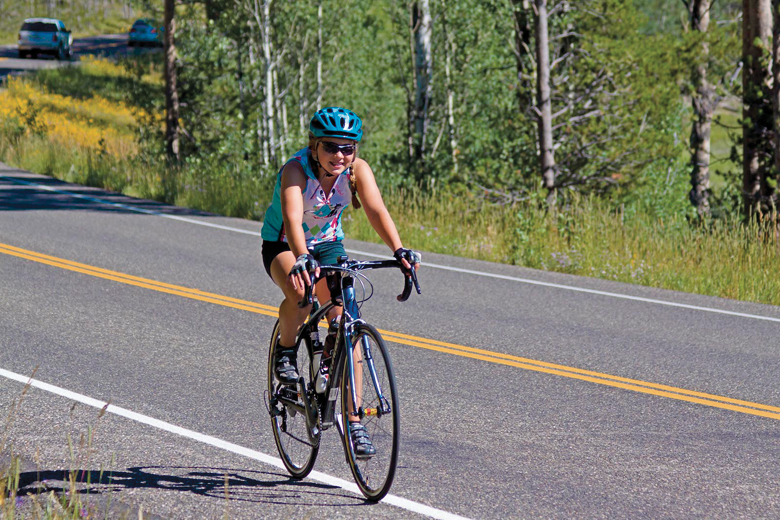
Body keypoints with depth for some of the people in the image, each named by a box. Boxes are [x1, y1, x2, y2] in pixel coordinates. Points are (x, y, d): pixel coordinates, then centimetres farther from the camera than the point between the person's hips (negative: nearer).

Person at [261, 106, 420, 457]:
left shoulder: (357, 170, -18)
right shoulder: (296, 171, -29)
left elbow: (377, 211, -31)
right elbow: (292, 218, -44)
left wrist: (399, 251, -48)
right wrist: (302, 259, -62)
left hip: (328, 246, 4)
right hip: (283, 246, -4)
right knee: (300, 291, -38)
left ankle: (354, 422, -7)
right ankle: (285, 352, -7)